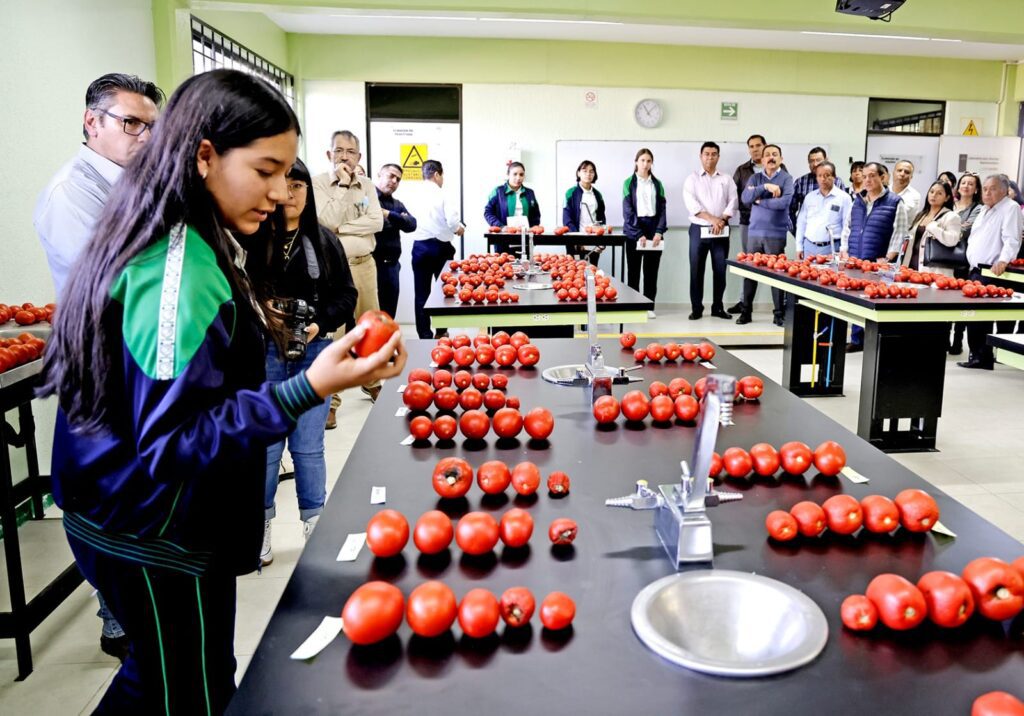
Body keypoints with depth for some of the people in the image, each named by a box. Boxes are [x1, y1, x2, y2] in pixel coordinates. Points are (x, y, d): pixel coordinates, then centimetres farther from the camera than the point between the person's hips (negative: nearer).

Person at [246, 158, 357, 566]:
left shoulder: (324, 242, 4)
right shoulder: (252, 240, -4)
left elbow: (346, 296, 5)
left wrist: (319, 324, -9)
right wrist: (259, 309, -17)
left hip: (313, 353, 1)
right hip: (263, 353, -1)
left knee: (308, 446, 9)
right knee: (264, 445, 7)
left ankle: (315, 525, 26)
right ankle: (259, 525, 26)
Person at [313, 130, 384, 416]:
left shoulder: (368, 186, 10)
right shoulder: (318, 183, -3)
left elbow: (376, 222, -3)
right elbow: (326, 221, -16)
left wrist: (341, 229, -11)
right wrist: (343, 184, -14)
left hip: (364, 265, 5)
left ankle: (371, 381, 33)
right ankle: (329, 401, -1)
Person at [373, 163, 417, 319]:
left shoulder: (397, 205, 19)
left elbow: (411, 224, 3)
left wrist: (388, 214, -10)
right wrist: (398, 220, -11)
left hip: (391, 265, 7)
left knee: (388, 315, 13)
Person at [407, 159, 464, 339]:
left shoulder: (416, 197, 2)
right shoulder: (442, 195, -9)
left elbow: (413, 222, 6)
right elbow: (452, 222, -18)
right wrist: (459, 229, 3)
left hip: (420, 247, 3)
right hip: (440, 246, -3)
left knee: (421, 293, 7)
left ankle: (424, 334, 9)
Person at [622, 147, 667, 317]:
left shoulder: (657, 184, 10)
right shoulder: (629, 183, 1)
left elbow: (662, 209, 6)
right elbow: (627, 210, -6)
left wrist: (659, 231, -9)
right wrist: (638, 234, -14)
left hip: (654, 230, 3)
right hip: (634, 231, -3)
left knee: (651, 270, 4)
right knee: (633, 270, 2)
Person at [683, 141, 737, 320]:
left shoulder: (727, 179, 11)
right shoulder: (692, 179, 4)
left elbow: (733, 202, 2)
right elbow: (691, 203, -9)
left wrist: (722, 220, -14)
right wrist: (712, 219, -17)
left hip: (721, 231, 2)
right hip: (699, 230, -2)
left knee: (720, 270, 3)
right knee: (696, 270, -1)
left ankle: (717, 307, 13)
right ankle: (696, 308, 7)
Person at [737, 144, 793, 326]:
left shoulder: (786, 178, 1)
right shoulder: (755, 178, 11)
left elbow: (784, 202, -15)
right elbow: (746, 197, -6)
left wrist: (760, 201, -7)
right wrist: (765, 187, -16)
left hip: (776, 234, -3)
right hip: (755, 232, 3)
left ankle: (780, 313, 9)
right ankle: (746, 311, 14)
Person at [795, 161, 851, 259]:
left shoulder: (844, 198, 2)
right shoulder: (810, 197, 14)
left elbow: (847, 226, -2)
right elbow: (801, 223, 15)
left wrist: (843, 249, -11)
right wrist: (799, 247, 10)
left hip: (831, 248, -3)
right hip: (809, 247, 3)